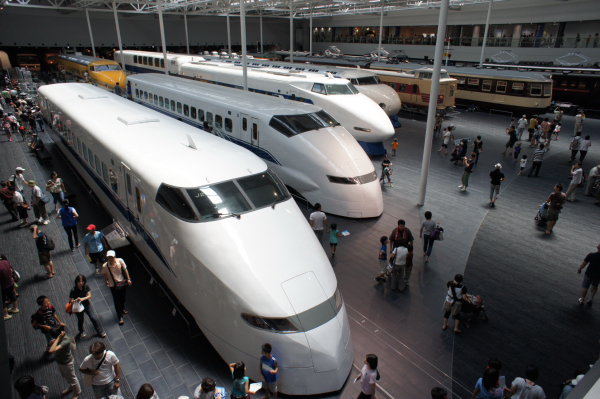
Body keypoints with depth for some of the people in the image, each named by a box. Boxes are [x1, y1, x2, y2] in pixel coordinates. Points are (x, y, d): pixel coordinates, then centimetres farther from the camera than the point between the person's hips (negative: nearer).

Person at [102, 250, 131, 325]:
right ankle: (120, 317, 27)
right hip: (113, 286, -2)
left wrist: (128, 279, -3)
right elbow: (105, 274, -1)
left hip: (123, 283, 2)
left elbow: (125, 270, -5)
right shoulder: (105, 266, -22)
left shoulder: (120, 261, -19)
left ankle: (122, 309, 54)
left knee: (123, 298, 24)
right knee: (117, 301, 7)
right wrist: (107, 281, -8)